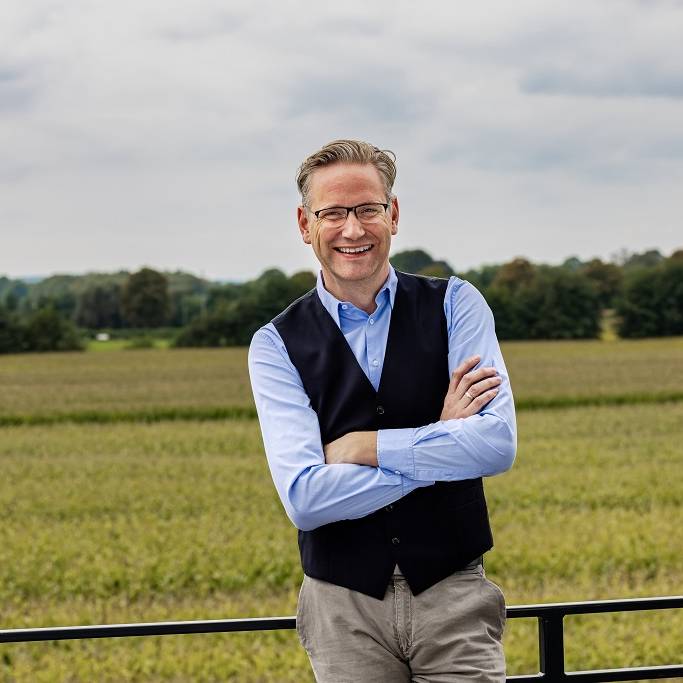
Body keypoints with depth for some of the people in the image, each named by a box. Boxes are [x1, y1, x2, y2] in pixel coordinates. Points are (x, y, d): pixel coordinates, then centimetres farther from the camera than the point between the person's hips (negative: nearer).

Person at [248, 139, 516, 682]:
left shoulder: (455, 306, -1)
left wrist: (361, 446, -14)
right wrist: (441, 440, -13)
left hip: (454, 596, 0)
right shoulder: (278, 345, -2)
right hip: (344, 609, 0)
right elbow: (304, 499, -14)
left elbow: (498, 444, -14)